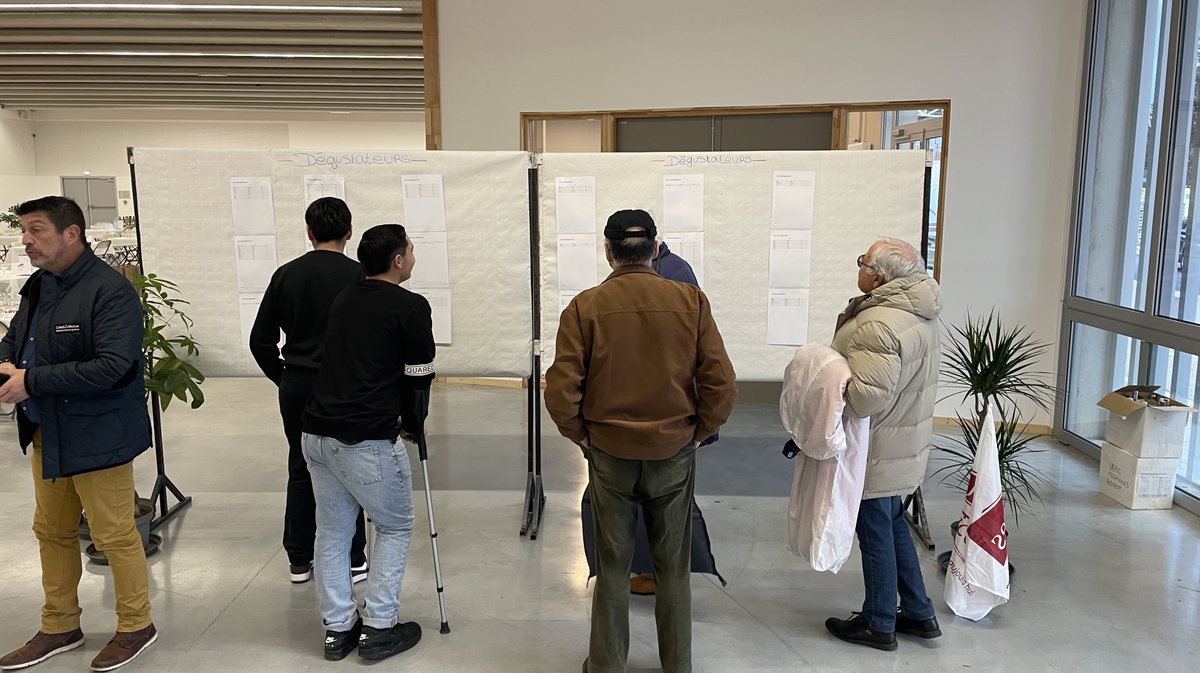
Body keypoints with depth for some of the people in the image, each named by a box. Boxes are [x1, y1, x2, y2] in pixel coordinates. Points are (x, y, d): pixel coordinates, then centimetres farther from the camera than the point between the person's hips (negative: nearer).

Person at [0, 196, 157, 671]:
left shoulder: (110, 291, -19)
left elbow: (112, 366, -28)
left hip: (96, 437, -9)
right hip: (46, 435, 9)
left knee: (114, 536, 4)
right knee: (52, 532, 20)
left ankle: (136, 626, 24)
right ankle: (59, 627, 38)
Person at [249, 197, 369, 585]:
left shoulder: (286, 275, 3)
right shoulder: (358, 276, -9)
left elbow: (261, 340, 5)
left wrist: (284, 379, 14)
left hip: (296, 387, 4)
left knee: (301, 471, 15)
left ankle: (299, 561, 22)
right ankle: (352, 561, 13)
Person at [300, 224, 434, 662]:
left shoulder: (343, 300, 14)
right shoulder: (411, 307, -7)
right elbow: (418, 376, -5)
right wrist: (413, 424, 14)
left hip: (317, 431, 7)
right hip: (367, 441, -7)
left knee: (332, 532, 17)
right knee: (395, 528, 13)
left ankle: (337, 628, 26)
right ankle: (378, 628, 14)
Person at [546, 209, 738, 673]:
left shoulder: (584, 307, -9)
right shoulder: (691, 301, -7)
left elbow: (561, 392, -12)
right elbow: (722, 386, -9)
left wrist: (580, 435, 4)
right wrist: (696, 433, 5)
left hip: (609, 455, 0)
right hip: (675, 453, 1)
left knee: (612, 567, 15)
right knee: (673, 568, 16)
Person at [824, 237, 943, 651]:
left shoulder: (879, 326, -28)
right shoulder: (916, 311, 5)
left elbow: (867, 397, -34)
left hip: (878, 452, -10)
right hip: (902, 443, 10)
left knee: (876, 533, 6)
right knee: (893, 526, 22)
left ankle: (878, 625, 23)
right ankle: (919, 614, 33)